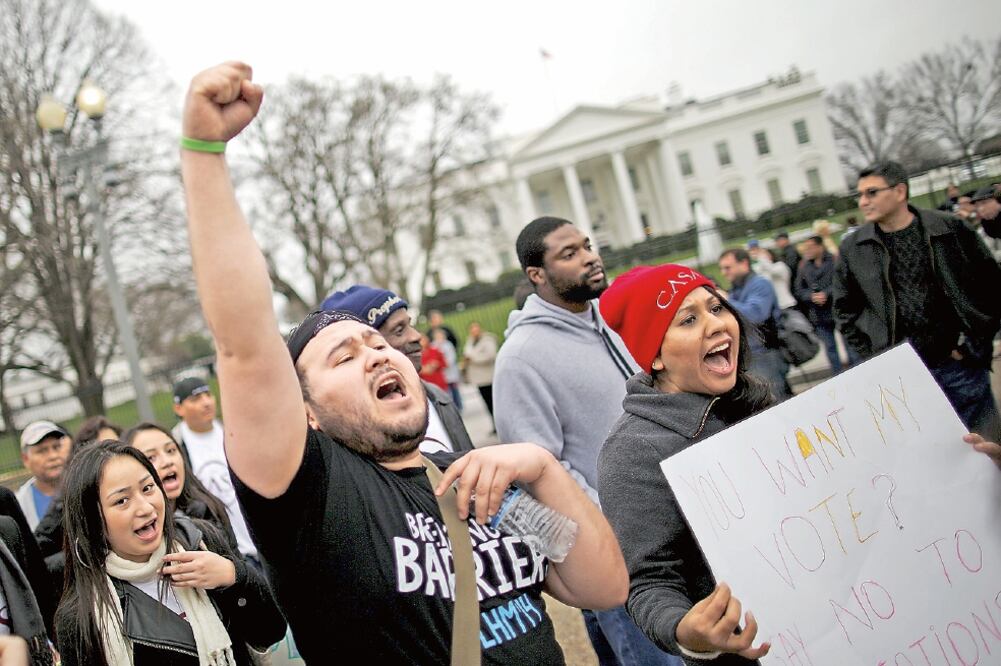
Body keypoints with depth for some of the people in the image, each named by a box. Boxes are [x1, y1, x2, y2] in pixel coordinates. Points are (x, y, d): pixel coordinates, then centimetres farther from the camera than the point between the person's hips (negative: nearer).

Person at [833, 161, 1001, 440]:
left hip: (960, 366, 0)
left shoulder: (951, 230, -2)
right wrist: (872, 355, 2)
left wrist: (976, 343, -1)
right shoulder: (853, 248, 1)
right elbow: (845, 309, 10)